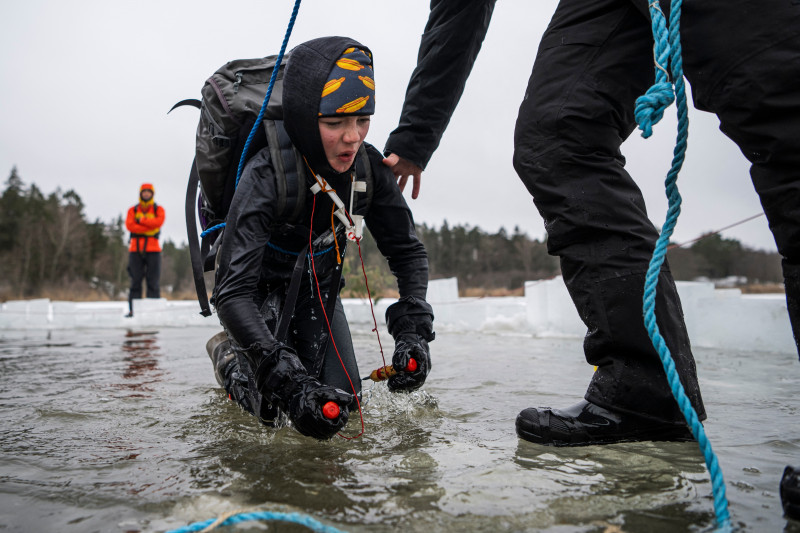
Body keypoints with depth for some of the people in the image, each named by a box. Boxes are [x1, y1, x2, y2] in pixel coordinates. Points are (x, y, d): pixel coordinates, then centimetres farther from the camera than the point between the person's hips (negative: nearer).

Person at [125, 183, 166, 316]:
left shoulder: (158, 209, 12)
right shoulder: (132, 210, 14)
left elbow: (158, 222, -10)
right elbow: (129, 225, -5)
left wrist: (141, 220, -7)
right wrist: (149, 227, -10)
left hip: (153, 250, -1)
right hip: (135, 249, 1)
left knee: (153, 281, -4)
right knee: (135, 280, 0)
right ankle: (132, 310, 1)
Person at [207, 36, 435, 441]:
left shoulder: (368, 166, -22)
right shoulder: (265, 177, -36)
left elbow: (407, 252, -14)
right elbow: (232, 292, -41)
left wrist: (413, 331, -29)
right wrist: (289, 382, -51)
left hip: (318, 286, 4)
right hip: (261, 286, -4)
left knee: (344, 399, 1)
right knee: (273, 402, -14)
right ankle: (228, 353, 17)